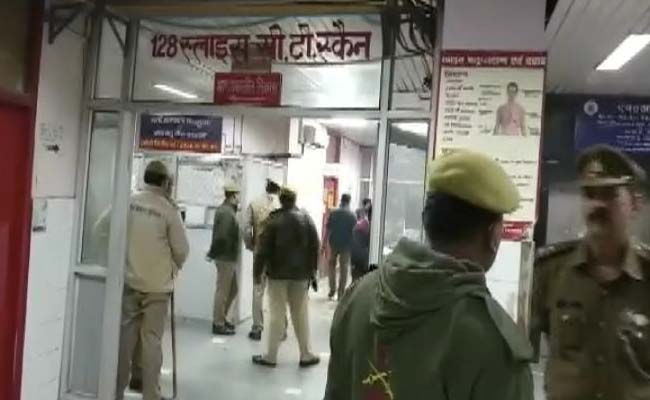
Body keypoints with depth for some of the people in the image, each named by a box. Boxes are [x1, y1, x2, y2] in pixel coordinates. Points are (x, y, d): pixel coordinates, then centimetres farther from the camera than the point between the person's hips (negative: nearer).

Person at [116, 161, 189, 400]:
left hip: (129, 280, 3)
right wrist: (174, 267, 15)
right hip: (157, 284, -3)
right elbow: (182, 249, -7)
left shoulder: (128, 203, -3)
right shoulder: (168, 209, -11)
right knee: (152, 340, 4)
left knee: (125, 337, 12)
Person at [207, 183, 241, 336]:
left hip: (229, 257, 10)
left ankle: (221, 318, 29)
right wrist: (213, 253, -14)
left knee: (232, 289, 19)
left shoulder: (227, 210, 15)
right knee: (222, 291, -1)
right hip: (225, 258, -10)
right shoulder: (226, 212, -18)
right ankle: (218, 324, 8)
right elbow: (221, 236, -25)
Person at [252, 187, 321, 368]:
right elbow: (315, 246, 2)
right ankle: (306, 355, 15)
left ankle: (271, 356, 9)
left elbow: (264, 248, -10)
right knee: (301, 314, 10)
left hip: (278, 273, -3)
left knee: (277, 314, 3)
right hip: (300, 273, 3)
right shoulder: (306, 218, 2)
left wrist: (258, 271, -1)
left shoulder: (274, 220, -9)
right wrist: (312, 271, 9)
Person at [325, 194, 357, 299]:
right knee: (344, 268, 7)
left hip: (333, 243, 1)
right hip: (346, 245, -1)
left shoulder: (333, 213, -5)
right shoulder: (352, 216, -8)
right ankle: (341, 293, 9)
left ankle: (332, 289, 15)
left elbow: (328, 230, -6)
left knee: (331, 264, 20)